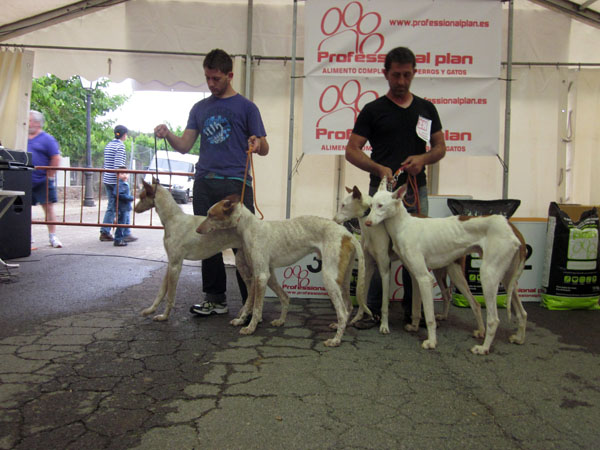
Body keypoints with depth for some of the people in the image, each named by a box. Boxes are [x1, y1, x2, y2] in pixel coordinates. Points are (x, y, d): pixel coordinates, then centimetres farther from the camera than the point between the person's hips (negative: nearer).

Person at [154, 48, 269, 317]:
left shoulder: (246, 107, 7)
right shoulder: (199, 108, 19)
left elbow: (263, 149, 4)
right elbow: (185, 146, 12)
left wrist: (257, 144, -19)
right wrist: (167, 135, -8)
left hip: (236, 184, -4)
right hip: (204, 183, 5)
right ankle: (215, 299, 18)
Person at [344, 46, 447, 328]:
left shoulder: (426, 108, 11)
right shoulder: (373, 110, 2)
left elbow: (440, 147, 14)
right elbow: (352, 151, -2)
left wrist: (423, 159, -8)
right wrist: (379, 168, -17)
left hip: (416, 191, 3)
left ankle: (413, 310, 21)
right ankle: (372, 310, 12)